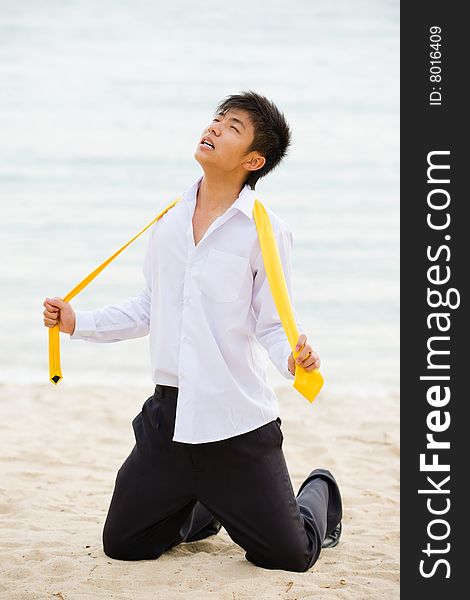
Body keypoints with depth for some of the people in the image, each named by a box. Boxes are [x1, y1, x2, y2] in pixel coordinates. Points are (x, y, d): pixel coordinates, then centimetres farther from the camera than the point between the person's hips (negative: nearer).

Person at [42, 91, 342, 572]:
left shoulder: (266, 232, -9)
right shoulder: (168, 220, 6)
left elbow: (273, 326, -8)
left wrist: (294, 358, -29)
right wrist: (78, 323, 9)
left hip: (238, 423, -5)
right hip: (168, 416, 5)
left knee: (289, 557, 0)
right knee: (121, 545, 10)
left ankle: (318, 495, 34)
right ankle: (204, 510, 39)